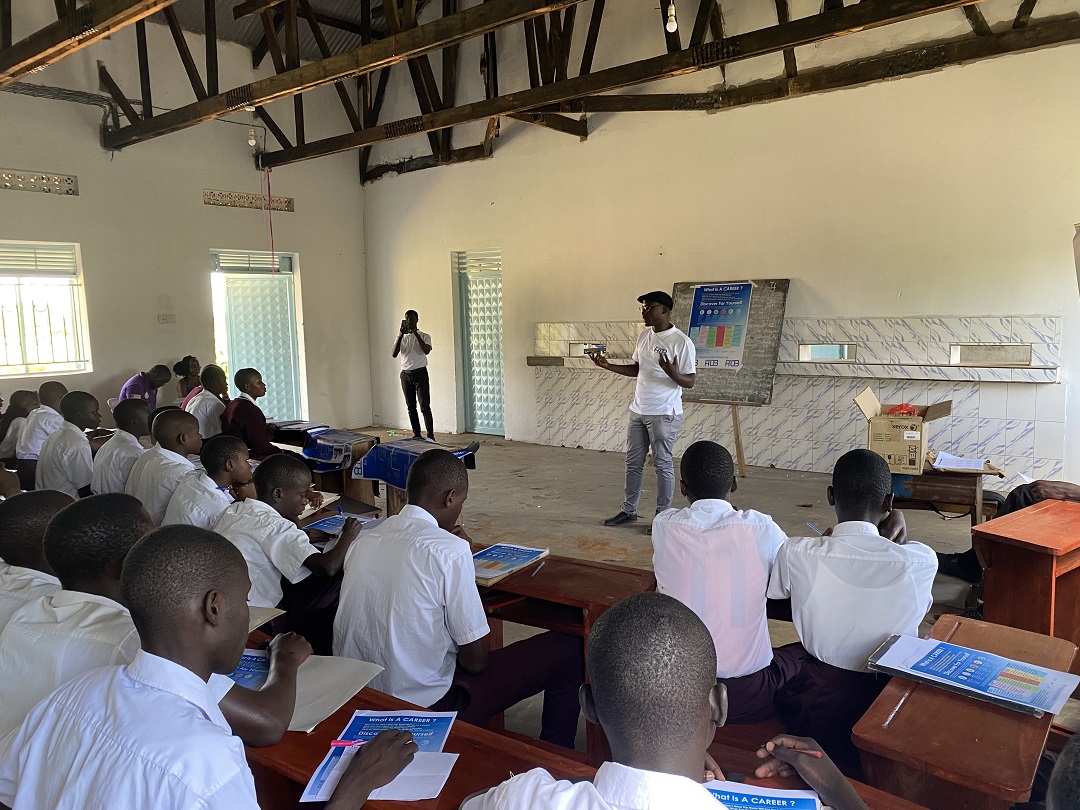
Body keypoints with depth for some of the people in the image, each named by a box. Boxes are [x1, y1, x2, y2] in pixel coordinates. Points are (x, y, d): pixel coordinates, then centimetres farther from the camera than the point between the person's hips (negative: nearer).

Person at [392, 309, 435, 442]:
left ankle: (430, 436, -7)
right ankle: (416, 435, 14)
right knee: (411, 407, 6)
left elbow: (427, 350, -19)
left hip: (420, 373, -4)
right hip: (405, 374, 4)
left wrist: (416, 333, -20)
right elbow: (394, 354, -4)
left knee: (425, 406, -9)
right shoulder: (401, 338, 10)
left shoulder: (424, 336, 1)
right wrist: (400, 335, -12)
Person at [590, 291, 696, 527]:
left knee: (663, 465, 3)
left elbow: (690, 382, -14)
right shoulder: (645, 336, 8)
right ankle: (629, 510, 27)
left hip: (664, 415, -7)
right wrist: (608, 365, 9)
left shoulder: (681, 342, -15)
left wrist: (672, 373, -34)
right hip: (638, 411, 7)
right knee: (633, 463, 14)